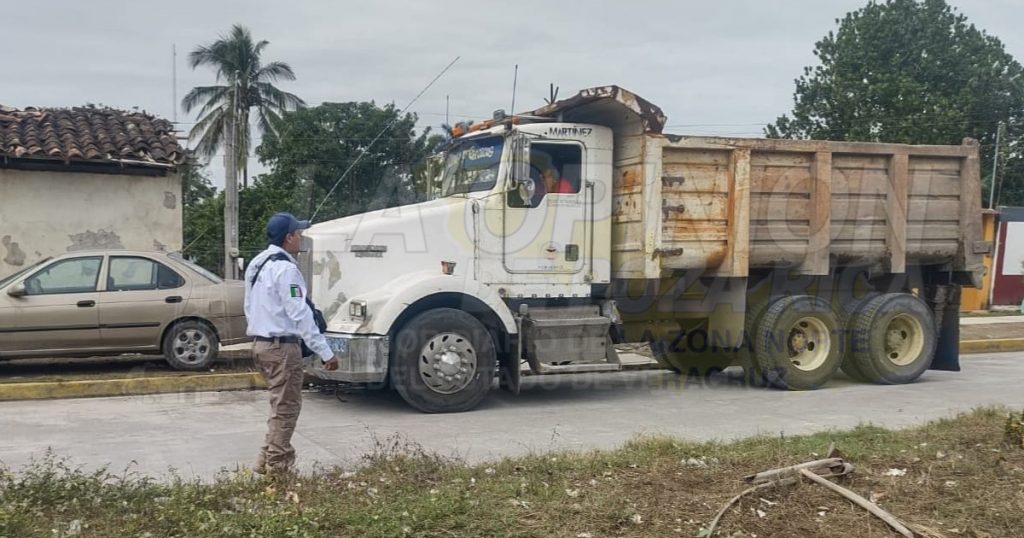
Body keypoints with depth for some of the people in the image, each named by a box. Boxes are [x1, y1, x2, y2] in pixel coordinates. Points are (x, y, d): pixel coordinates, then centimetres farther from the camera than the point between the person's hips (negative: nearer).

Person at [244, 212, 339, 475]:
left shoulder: (258, 264, 13)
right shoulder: (285, 268, -18)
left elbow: (251, 307, 20)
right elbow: (300, 314, -22)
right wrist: (325, 352, -21)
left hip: (261, 343, 10)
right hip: (283, 346, -10)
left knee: (281, 405, 18)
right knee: (286, 407, -1)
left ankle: (267, 460, 21)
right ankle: (276, 467, 4)